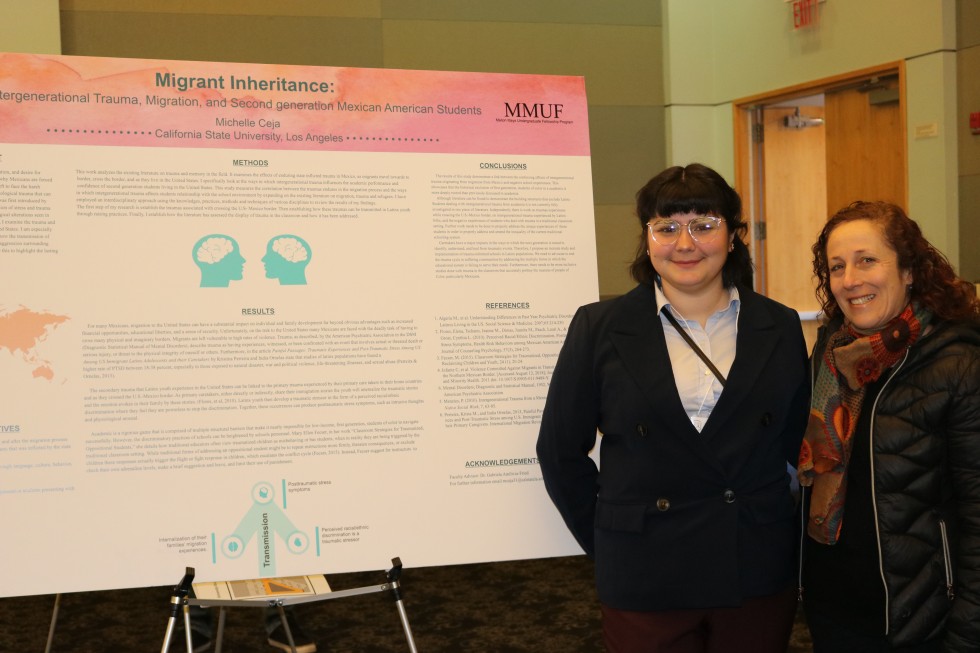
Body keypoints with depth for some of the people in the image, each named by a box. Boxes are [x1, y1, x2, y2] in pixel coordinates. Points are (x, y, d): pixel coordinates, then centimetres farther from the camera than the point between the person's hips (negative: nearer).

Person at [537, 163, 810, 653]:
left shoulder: (780, 328, 4)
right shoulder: (599, 328, -2)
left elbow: (799, 445, 11)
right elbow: (560, 452, 1)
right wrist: (604, 545, 1)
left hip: (761, 576, 2)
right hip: (643, 583, -1)